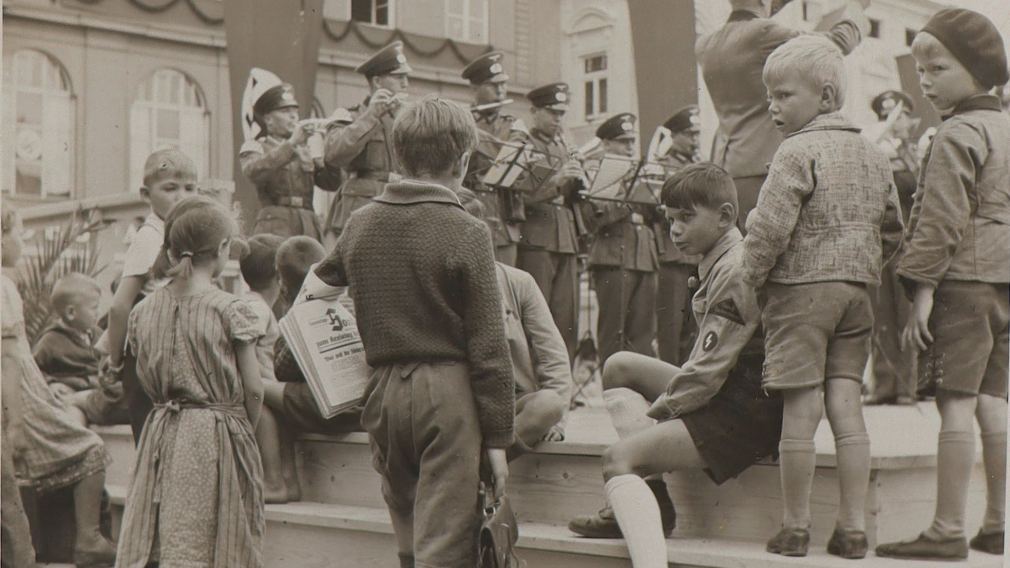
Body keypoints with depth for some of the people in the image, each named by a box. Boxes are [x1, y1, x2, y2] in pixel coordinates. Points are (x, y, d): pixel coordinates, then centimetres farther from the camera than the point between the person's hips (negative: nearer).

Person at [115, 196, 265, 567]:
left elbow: (146, 380, 10)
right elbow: (253, 389, -7)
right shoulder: (231, 310, -10)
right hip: (218, 439, -5)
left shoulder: (143, 311, 4)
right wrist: (245, 426, 9)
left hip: (162, 435, 5)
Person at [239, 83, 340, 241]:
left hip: (308, 228, 4)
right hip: (275, 228, -4)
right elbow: (254, 172, -14)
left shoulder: (305, 149, 23)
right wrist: (291, 143, -19)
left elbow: (332, 183, 10)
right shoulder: (254, 147, 11)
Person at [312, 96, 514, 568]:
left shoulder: (361, 224, 6)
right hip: (448, 393, -5)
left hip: (383, 391, 6)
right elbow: (488, 347, -10)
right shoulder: (466, 233, -10)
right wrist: (497, 438, -5)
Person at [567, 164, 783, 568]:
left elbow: (707, 375, -20)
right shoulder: (721, 262, 14)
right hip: (729, 392, 10)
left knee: (619, 459, -18)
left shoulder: (734, 272, -17)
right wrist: (658, 406, 10)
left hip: (745, 412, -10)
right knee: (619, 367, 14)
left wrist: (649, 414, -7)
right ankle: (651, 498, 2)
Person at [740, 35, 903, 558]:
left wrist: (747, 277, -4)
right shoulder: (872, 154, 13)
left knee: (800, 411, -1)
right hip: (856, 291, 7)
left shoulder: (797, 152, -11)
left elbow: (769, 227, -17)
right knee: (846, 407, 8)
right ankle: (853, 528, 10)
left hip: (800, 288, -7)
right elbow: (892, 229, 19)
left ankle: (796, 527, 9)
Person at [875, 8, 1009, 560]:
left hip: (962, 280, -9)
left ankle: (947, 531, -2)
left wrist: (922, 288, -15)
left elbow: (941, 220, -16)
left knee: (956, 405, -6)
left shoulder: (956, 134, -11)